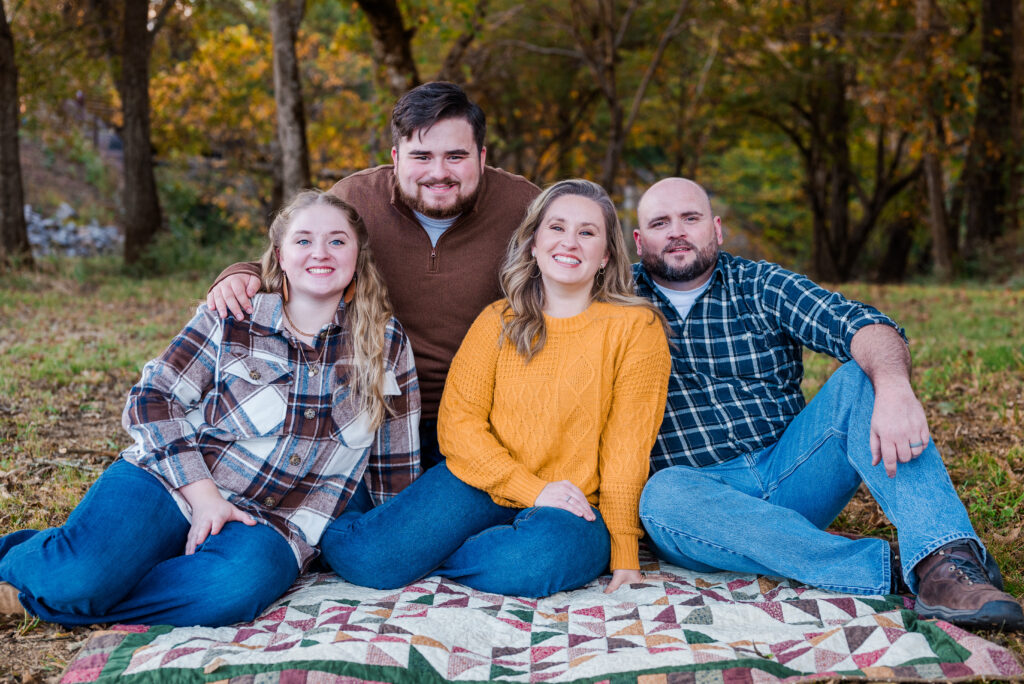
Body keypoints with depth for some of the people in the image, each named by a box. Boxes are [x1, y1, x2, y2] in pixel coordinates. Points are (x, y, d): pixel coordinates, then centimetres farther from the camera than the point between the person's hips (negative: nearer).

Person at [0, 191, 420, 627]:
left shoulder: (386, 344, 5)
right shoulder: (233, 318, 1)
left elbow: (396, 464, 10)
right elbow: (153, 397, -1)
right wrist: (202, 493, -11)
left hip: (270, 525, 1)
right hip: (175, 480, -1)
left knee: (236, 587, -35)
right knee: (81, 575, -30)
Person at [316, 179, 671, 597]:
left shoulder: (636, 328, -3)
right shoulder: (498, 321, 5)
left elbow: (627, 445, -5)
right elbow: (458, 423, -2)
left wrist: (623, 554, -8)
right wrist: (533, 489, -15)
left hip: (572, 511, -1)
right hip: (483, 485, 1)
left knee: (545, 553, -38)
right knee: (362, 558, -22)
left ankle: (422, 555, -10)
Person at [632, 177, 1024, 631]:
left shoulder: (762, 287, 6)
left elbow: (860, 325, -11)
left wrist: (894, 387, -34)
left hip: (786, 474, 2)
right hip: (702, 492, -1)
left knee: (863, 377, -20)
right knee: (663, 496, -36)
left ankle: (944, 562, -38)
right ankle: (887, 572, -37)